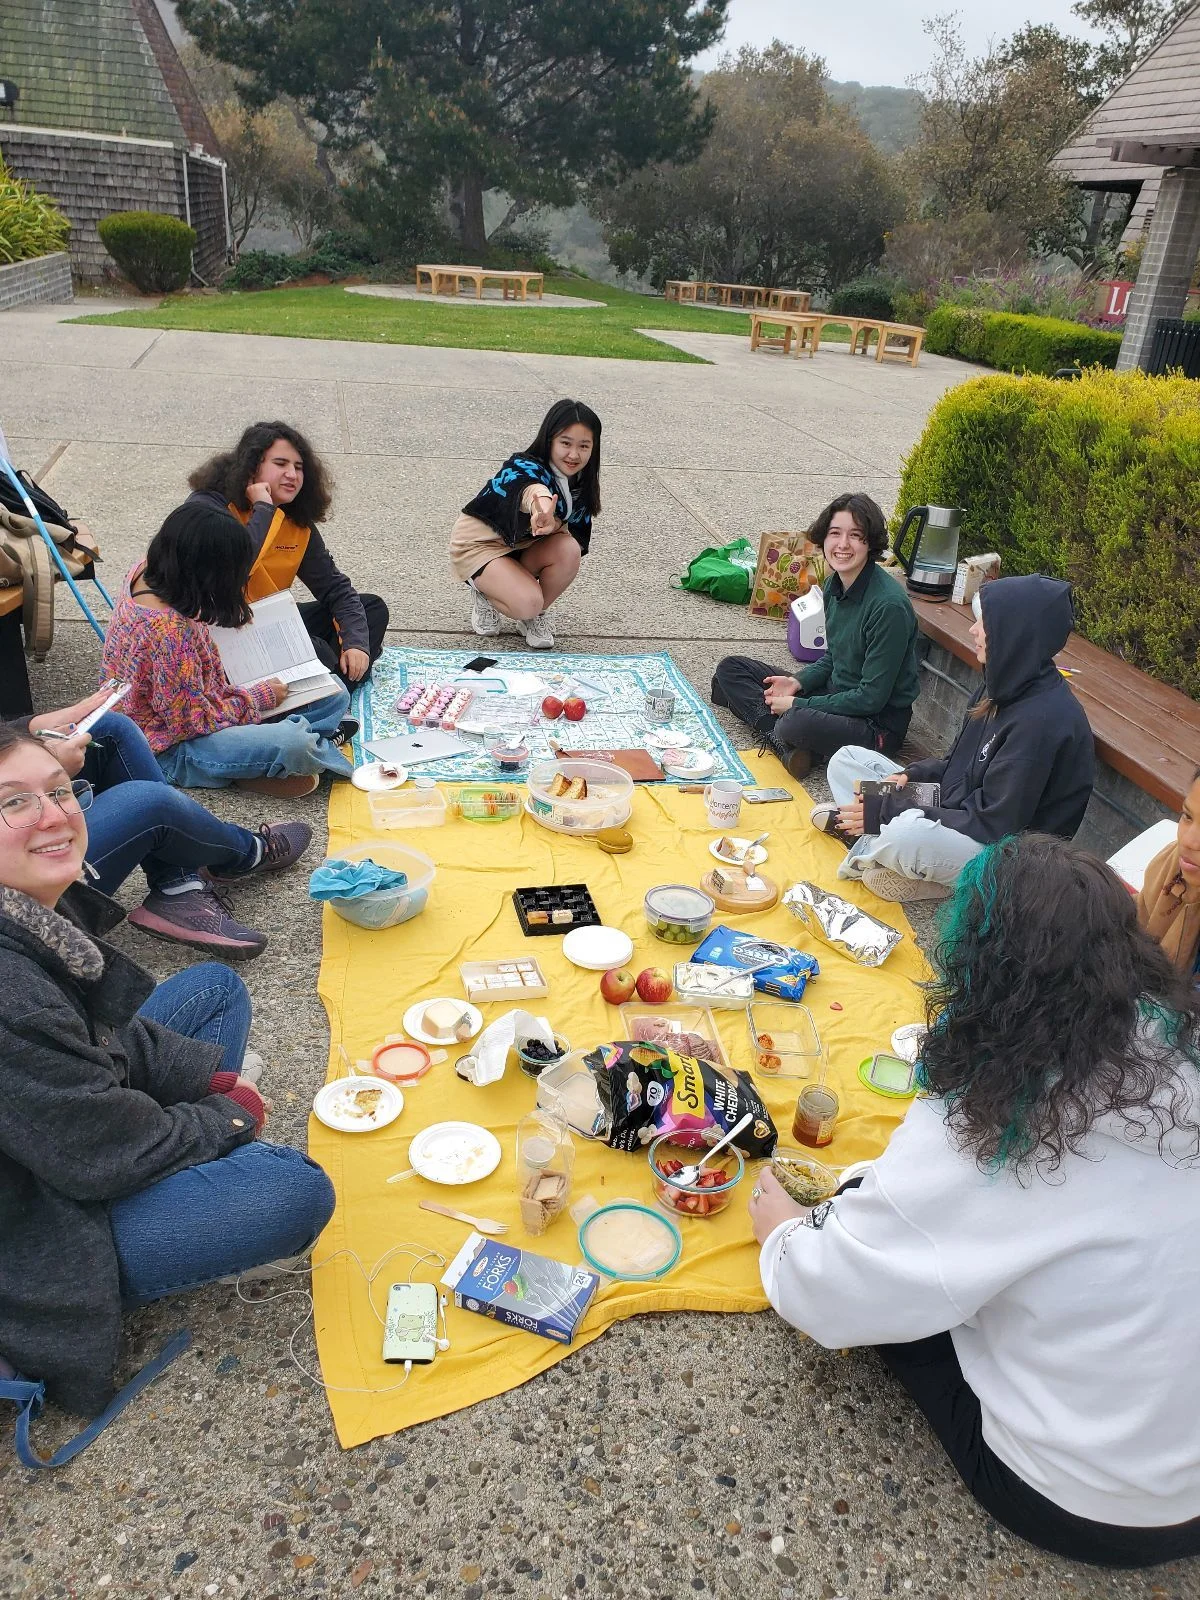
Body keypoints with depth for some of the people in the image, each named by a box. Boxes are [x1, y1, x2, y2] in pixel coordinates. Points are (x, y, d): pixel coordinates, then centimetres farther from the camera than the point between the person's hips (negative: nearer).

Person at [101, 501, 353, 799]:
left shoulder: (144, 572, -6)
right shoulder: (170, 630, -34)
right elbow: (192, 722, -26)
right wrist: (259, 698, -13)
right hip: (171, 749, -10)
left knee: (336, 696, 3)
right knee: (292, 745, -35)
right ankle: (324, 749, -5)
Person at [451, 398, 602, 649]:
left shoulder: (580, 483, -6)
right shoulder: (524, 467, -30)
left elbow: (578, 534, -2)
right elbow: (528, 488, -57)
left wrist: (554, 523, -24)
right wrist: (541, 501, -80)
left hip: (522, 546, 7)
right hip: (477, 543, -7)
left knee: (569, 550, -25)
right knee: (527, 603, -29)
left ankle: (535, 615, -1)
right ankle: (485, 593, 5)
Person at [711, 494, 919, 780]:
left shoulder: (889, 605, -24)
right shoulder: (834, 585, 2)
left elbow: (872, 698, -22)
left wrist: (798, 705, -17)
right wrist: (799, 683, -4)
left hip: (879, 722, -9)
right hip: (836, 694, 9)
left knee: (797, 723, -41)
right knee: (730, 669, 4)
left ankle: (783, 737, -7)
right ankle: (785, 744, -15)